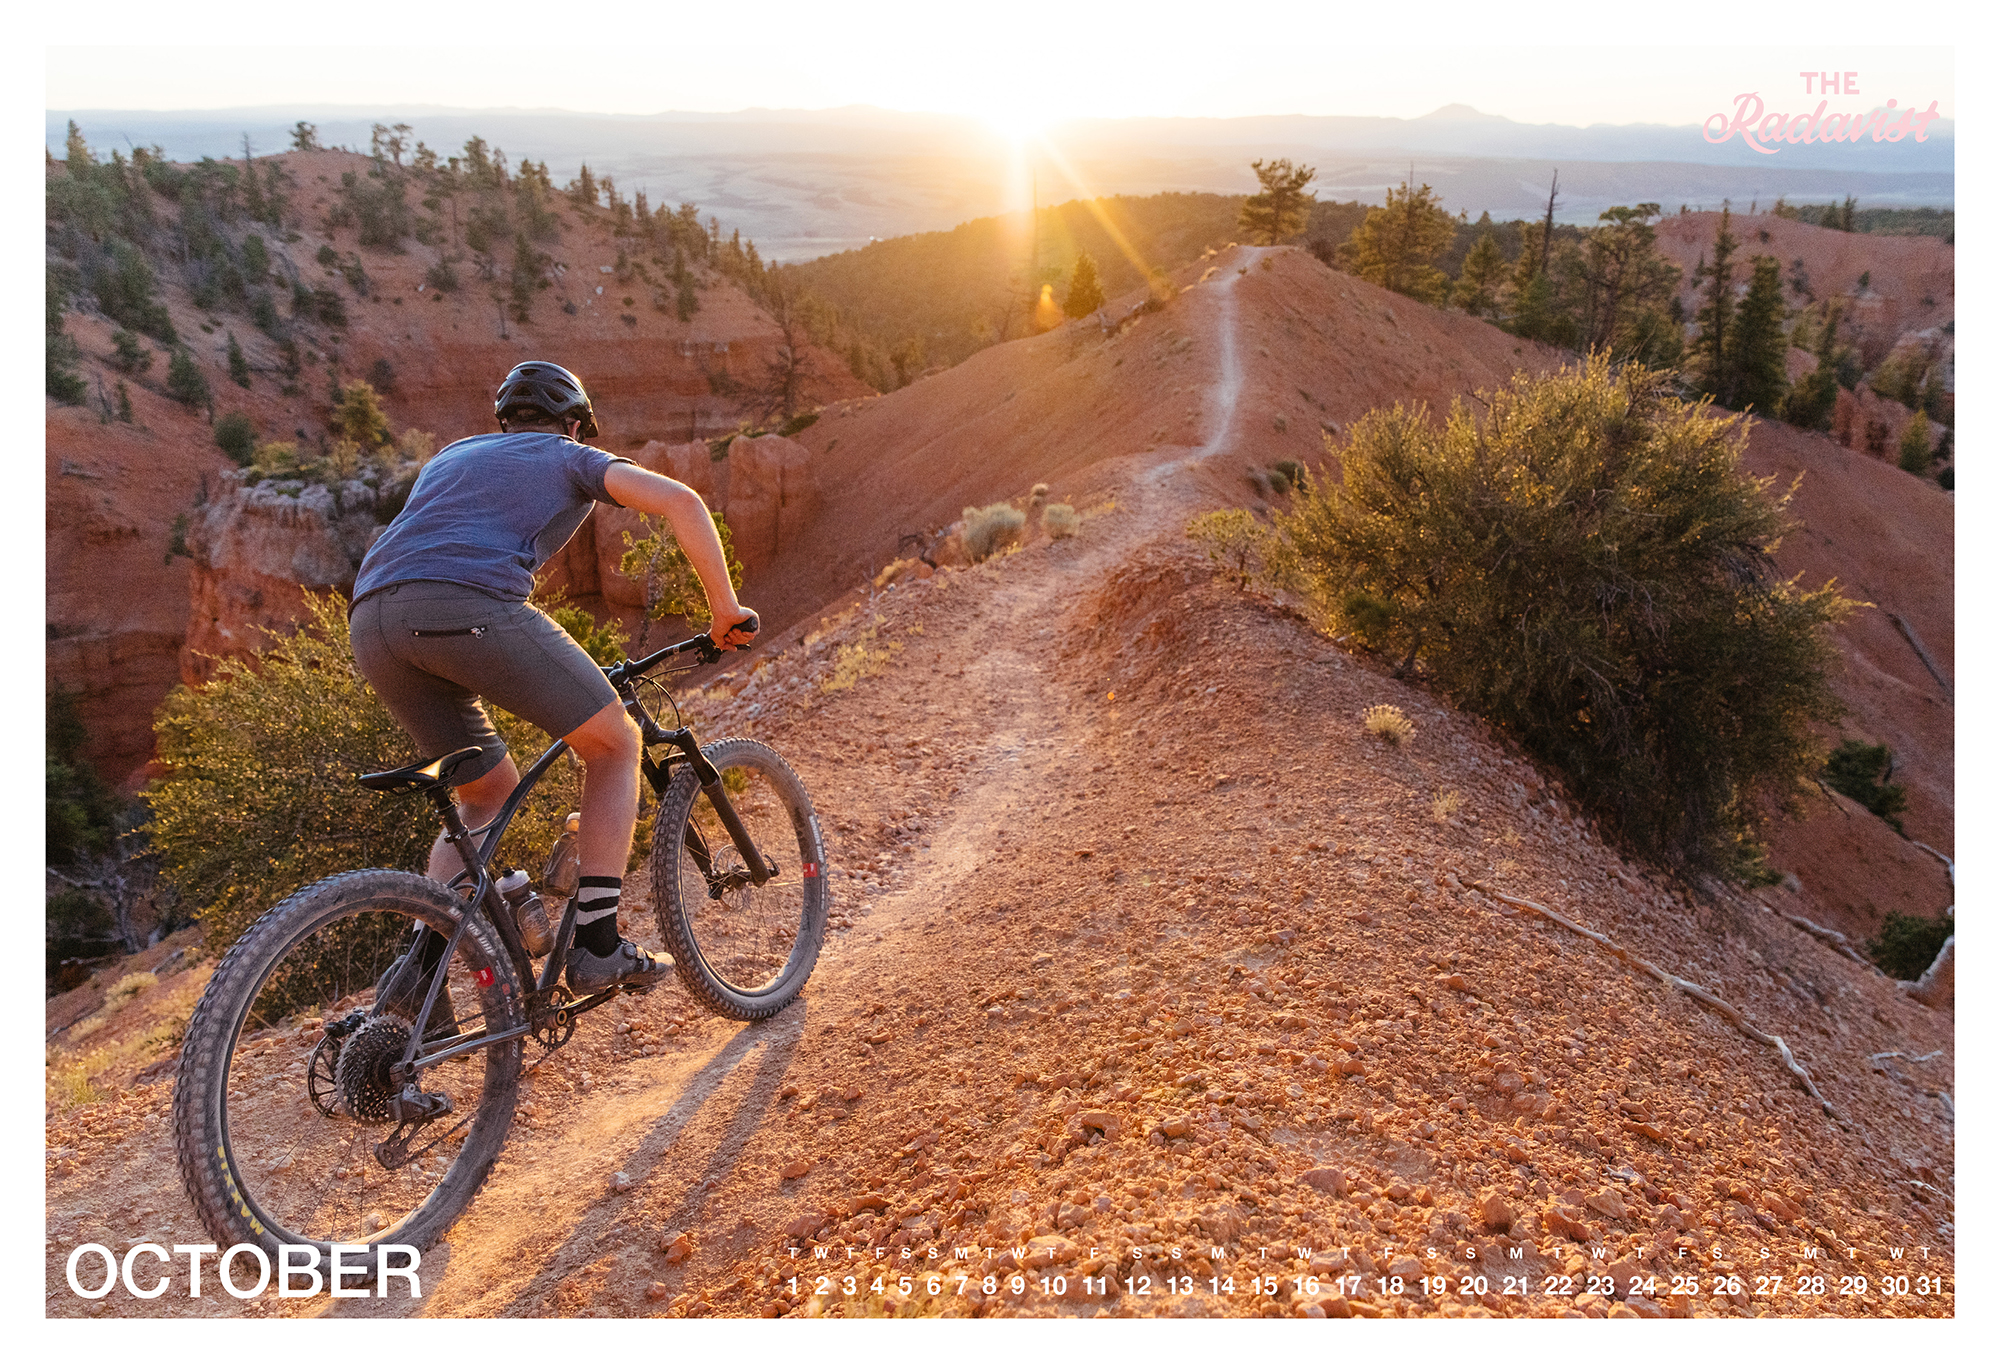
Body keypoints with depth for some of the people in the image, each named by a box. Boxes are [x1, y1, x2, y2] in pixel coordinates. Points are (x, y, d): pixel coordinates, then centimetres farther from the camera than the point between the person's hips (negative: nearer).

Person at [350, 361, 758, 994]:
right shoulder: (573, 458, 21)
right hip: (469, 606, -6)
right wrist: (724, 607, 9)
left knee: (489, 794, 22)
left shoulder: (451, 455, 38)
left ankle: (418, 967, 10)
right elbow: (680, 500, 4)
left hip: (371, 624, 7)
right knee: (615, 744, 10)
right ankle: (598, 945, 4)